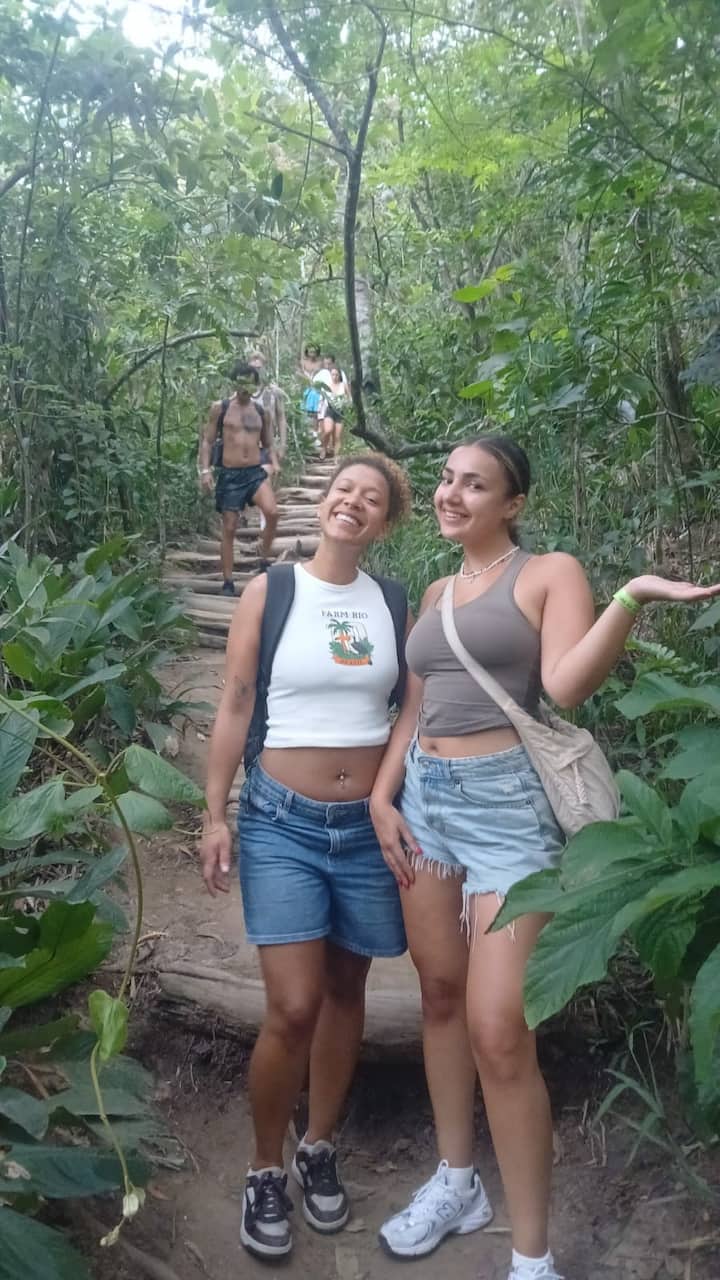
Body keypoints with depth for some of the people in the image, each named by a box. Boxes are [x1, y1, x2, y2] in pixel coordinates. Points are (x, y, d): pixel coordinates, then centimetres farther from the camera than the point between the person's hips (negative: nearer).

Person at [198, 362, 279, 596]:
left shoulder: (260, 411, 11)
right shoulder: (220, 408, 2)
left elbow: (268, 443, 19)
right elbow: (207, 440, 2)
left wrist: (275, 464, 1)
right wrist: (205, 470, -8)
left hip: (256, 472, 2)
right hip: (230, 475, -2)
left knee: (272, 512, -24)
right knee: (229, 529, 0)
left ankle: (264, 561, -4)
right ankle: (228, 583, 9)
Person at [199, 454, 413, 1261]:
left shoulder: (395, 603, 4)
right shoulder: (269, 591, -4)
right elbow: (234, 707, -3)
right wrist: (215, 814, -5)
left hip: (370, 823, 3)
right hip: (283, 820, -3)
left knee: (345, 990, 13)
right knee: (292, 1008, -7)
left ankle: (319, 1150, 35)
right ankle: (264, 1171, 18)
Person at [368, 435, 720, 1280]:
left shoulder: (550, 574, -3)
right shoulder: (435, 595, 15)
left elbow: (566, 686, -18)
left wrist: (631, 597, -29)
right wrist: (382, 797, 8)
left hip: (506, 803, -6)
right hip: (424, 798, 7)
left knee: (498, 1032, -8)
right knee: (440, 995, 15)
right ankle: (456, 1183, 34)